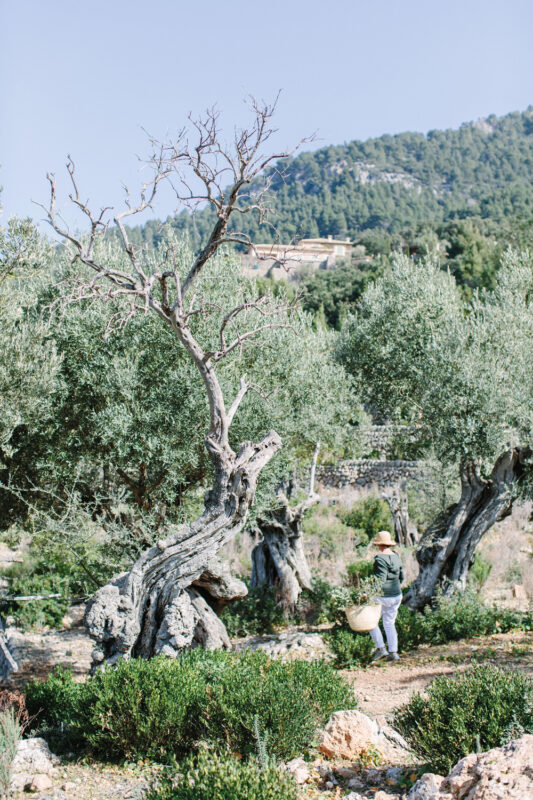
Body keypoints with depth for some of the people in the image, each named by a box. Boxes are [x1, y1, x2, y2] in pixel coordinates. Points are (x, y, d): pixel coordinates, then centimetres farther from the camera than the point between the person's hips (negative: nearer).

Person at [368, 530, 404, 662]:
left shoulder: (380, 559, -18)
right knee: (389, 623, 15)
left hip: (383, 597, -7)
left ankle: (380, 648, 4)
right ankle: (393, 652, 11)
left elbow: (380, 580, -23)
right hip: (397, 596, 7)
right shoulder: (396, 557, 5)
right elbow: (402, 576, 14)